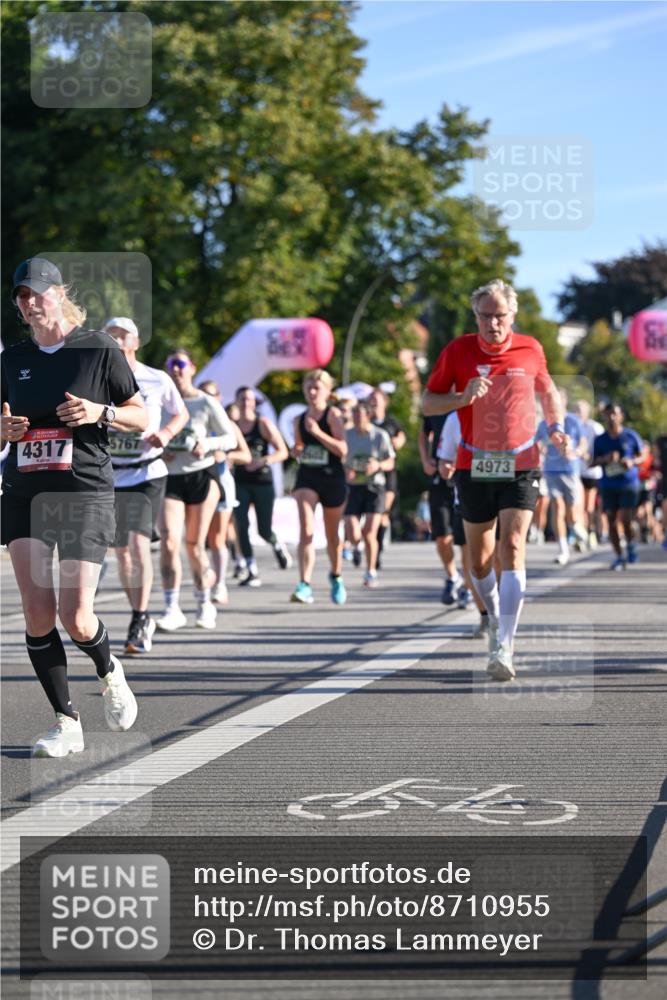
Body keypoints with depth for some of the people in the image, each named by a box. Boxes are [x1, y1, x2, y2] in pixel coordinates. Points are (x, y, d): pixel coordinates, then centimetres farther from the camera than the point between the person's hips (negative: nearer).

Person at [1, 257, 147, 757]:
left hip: (85, 493, -4)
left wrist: (101, 411, -15)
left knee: (76, 618, -9)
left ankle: (110, 671, 25)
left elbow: (142, 418, 4)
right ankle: (67, 723, 4)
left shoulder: (100, 350, -1)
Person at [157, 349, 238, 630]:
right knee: (169, 543, -14)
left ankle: (204, 603, 22)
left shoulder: (207, 403, 0)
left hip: (202, 477, -1)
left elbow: (230, 438, 2)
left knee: (195, 546, 4)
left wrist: (207, 444, -17)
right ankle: (172, 608, -12)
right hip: (170, 479, 1)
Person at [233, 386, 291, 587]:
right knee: (241, 525, -14)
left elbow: (283, 452, -5)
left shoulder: (264, 424, -3)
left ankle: (278, 546, 36)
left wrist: (262, 461, -19)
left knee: (264, 530, -1)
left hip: (262, 481, -2)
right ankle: (251, 572, -7)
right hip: (240, 481, 2)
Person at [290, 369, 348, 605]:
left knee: (332, 534, 14)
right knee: (306, 529, -18)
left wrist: (318, 432, -23)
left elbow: (342, 450, -15)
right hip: (307, 478, 2)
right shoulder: (300, 420, 8)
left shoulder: (332, 415, -6)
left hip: (332, 479, -2)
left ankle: (336, 576, 40)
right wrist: (296, 451, 0)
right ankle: (305, 585, -26)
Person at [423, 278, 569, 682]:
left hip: (520, 466, -1)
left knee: (512, 548, -17)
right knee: (480, 557, 8)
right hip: (474, 466, 1)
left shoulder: (530, 349, 1)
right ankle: (496, 620, 36)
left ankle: (504, 647, -22)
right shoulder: (458, 351, -2)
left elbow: (548, 391, 19)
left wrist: (556, 427, 3)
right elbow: (428, 403, 1)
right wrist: (463, 397, -17)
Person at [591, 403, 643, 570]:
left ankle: (630, 545, 17)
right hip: (608, 485, 2)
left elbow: (641, 456, 8)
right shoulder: (600, 440, 4)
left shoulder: (631, 436, 0)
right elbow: (593, 462, 5)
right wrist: (605, 459, -14)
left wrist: (632, 462, -13)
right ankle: (619, 557, 10)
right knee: (612, 521, 0)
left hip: (629, 483, -2)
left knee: (626, 519, -12)